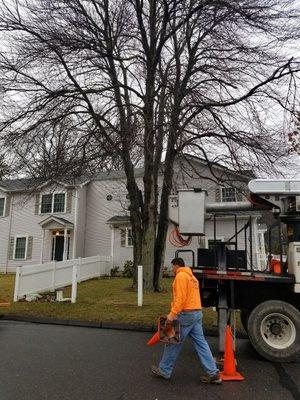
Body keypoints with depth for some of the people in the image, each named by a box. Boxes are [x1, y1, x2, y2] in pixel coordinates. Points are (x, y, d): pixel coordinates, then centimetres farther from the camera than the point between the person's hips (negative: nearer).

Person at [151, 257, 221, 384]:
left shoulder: (181, 275, -11)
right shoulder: (191, 276, 19)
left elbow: (180, 297, -21)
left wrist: (172, 314, -22)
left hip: (186, 314, -9)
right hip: (197, 313, 9)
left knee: (173, 343, 4)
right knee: (201, 343, 9)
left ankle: (164, 371, 17)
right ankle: (213, 373, 9)